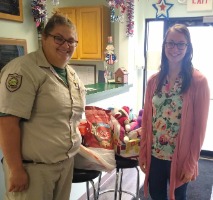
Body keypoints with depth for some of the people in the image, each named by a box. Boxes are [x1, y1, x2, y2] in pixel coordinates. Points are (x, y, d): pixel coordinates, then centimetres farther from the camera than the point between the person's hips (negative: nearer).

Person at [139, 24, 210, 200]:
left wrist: (191, 162, -9)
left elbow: (199, 127, -10)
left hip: (180, 158, -3)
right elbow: (146, 119, 3)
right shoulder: (154, 80, 0)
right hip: (154, 155, 3)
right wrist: (143, 153, 3)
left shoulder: (198, 81, -11)